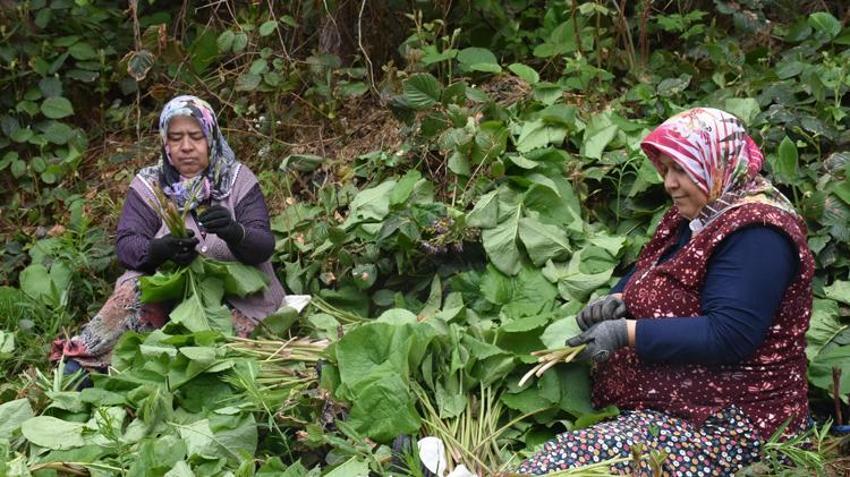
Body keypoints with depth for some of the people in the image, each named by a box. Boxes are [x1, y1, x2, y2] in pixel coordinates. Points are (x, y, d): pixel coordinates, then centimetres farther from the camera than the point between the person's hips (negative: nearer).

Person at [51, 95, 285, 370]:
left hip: (237, 298, -1)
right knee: (135, 290, -31)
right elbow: (126, 244, -10)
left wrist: (234, 232, -36)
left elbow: (264, 246, -12)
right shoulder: (149, 184, 2)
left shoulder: (238, 179, -1)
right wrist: (159, 249, -34)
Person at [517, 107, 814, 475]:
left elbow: (727, 337, -26)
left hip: (721, 423, -10)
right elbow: (646, 273, 24)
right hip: (663, 403, 10)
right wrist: (618, 300, 0)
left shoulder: (755, 234, -18)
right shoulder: (698, 215, 13)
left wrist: (627, 333, -22)